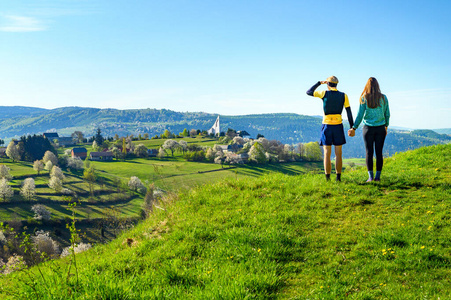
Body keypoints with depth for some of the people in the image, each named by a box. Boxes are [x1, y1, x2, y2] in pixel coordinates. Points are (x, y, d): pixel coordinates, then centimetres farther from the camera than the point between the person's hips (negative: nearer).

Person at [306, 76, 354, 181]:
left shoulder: (324, 93, -4)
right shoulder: (343, 96, 2)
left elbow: (308, 92, 8)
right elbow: (349, 112, 0)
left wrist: (319, 83, 16)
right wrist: (352, 127, 4)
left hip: (327, 126, -1)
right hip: (338, 126, 1)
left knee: (327, 154, 3)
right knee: (338, 154, 7)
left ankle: (327, 178, 1)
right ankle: (338, 177, 5)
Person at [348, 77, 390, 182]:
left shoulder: (364, 98, -5)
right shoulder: (383, 98, 1)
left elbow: (360, 114, -7)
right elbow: (387, 114, 7)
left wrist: (354, 128, -2)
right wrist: (386, 126, 21)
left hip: (368, 128, -1)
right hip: (380, 128, 2)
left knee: (369, 152, 3)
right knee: (379, 152, 5)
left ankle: (370, 176, 1)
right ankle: (378, 176, 5)